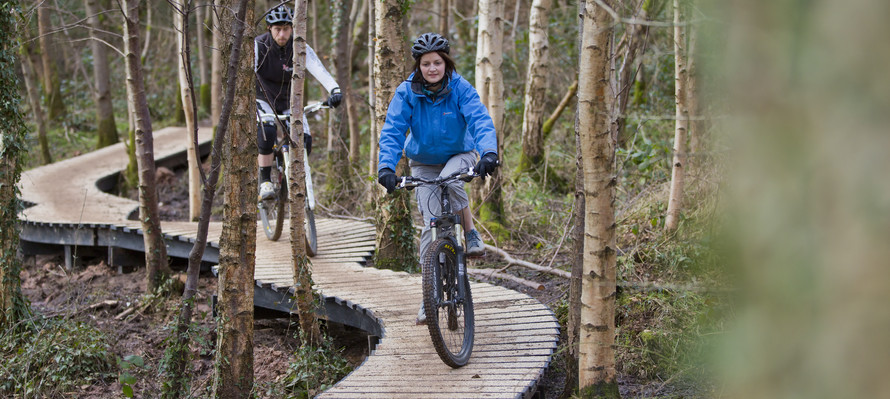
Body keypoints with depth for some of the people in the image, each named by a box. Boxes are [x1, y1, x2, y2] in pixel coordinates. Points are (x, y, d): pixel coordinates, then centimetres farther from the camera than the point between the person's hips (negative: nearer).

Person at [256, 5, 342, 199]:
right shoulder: (258, 46, -21)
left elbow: (319, 70, -33)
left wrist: (335, 90, -51)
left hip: (289, 102, 2)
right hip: (264, 101, -2)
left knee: (304, 141, -15)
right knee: (267, 133, -31)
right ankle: (265, 182, -17)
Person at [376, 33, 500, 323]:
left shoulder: (461, 89, -19)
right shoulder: (407, 92, -16)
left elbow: (480, 121, -31)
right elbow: (392, 131, -23)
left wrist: (489, 153, -50)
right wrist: (386, 167, -40)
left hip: (459, 155, -1)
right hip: (424, 162, 1)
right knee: (432, 225, -10)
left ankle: (471, 233, -12)